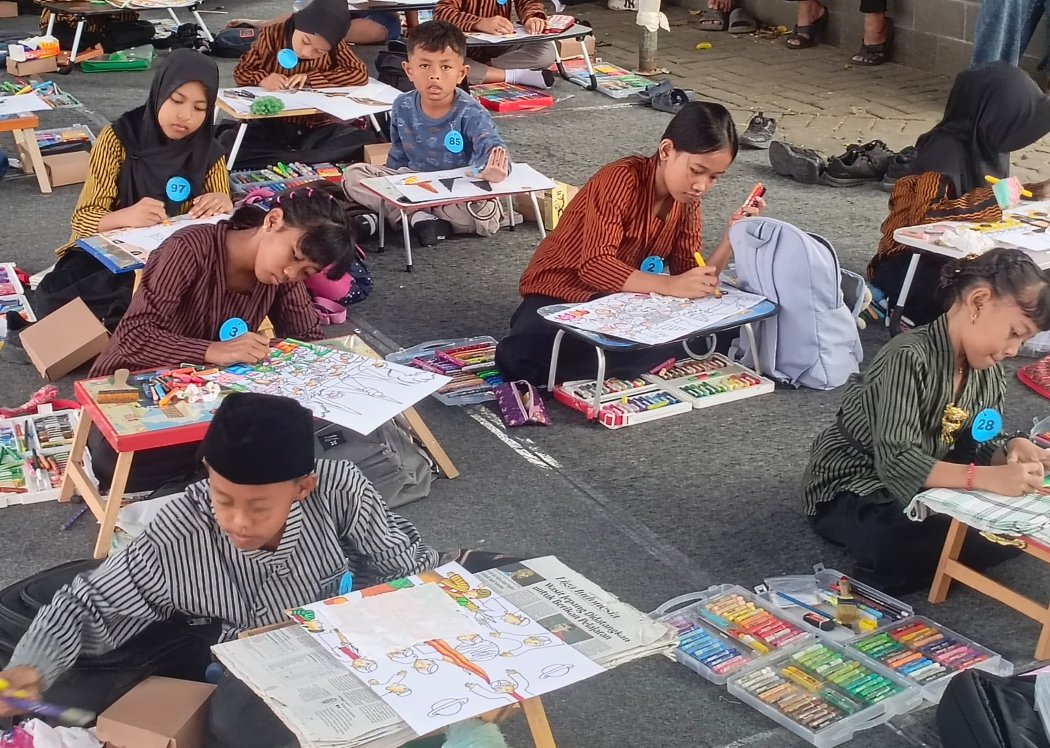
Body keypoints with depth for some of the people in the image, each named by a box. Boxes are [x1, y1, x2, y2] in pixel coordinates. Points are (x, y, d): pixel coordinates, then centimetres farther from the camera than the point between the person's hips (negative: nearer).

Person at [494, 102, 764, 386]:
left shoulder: (687, 202, 1)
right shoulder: (621, 180, -20)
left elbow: (689, 276, -2)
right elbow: (595, 267, -30)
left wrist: (731, 239, -17)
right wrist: (670, 285, -41)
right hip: (560, 292, -6)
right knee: (523, 356, -38)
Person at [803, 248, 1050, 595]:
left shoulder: (989, 373, -2)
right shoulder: (910, 358, -28)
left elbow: (976, 449, 3)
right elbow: (895, 462, -37)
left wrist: (1013, 449, -20)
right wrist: (989, 478, -45)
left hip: (920, 488, 9)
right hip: (847, 491, -9)